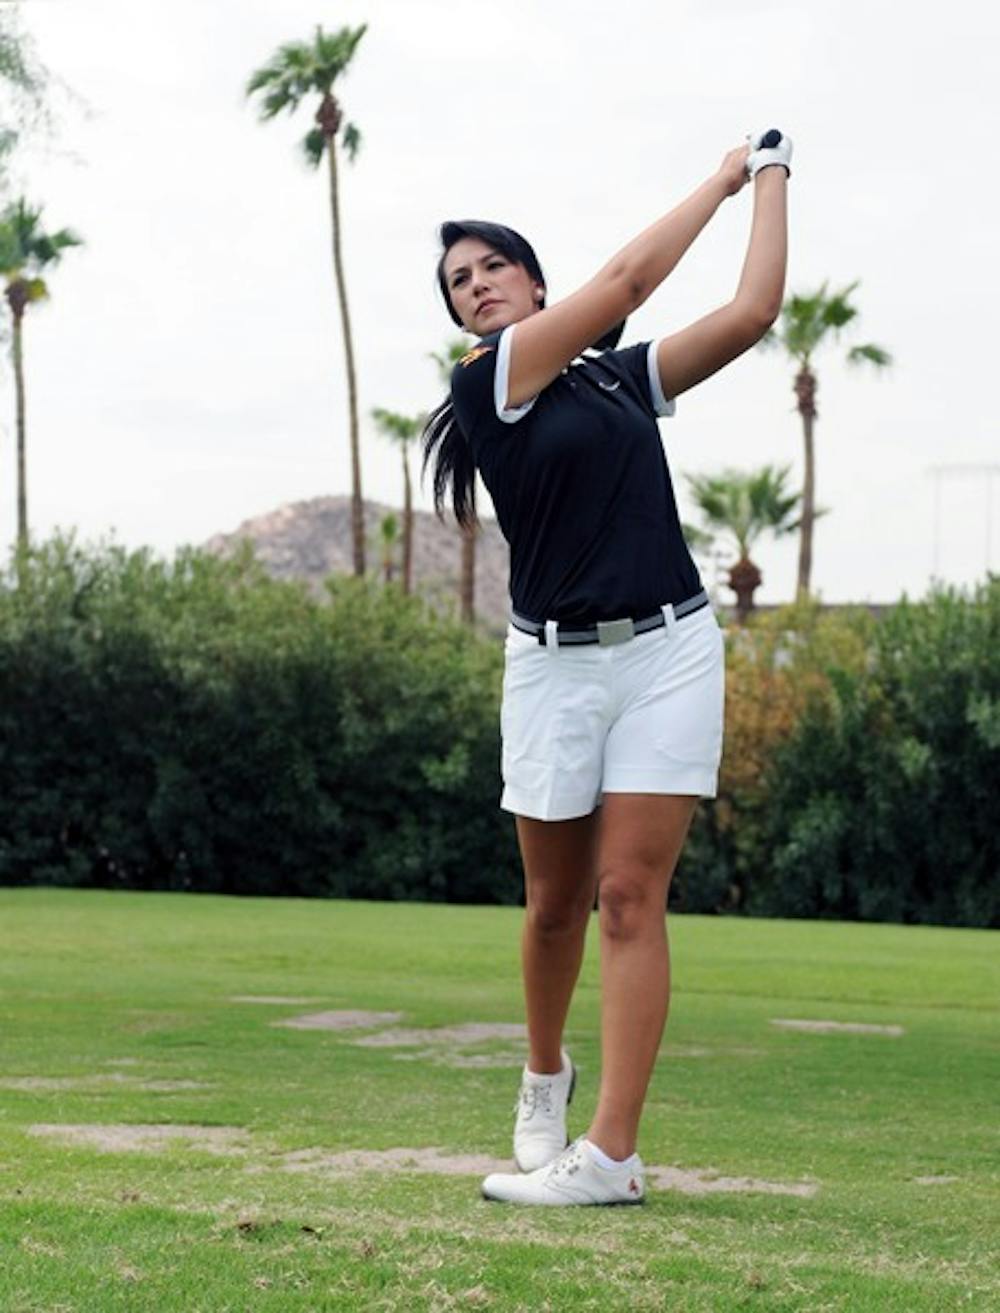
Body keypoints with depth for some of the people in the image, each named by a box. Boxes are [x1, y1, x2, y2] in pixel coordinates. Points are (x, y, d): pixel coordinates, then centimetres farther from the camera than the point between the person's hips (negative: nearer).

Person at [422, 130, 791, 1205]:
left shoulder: (625, 377, 13)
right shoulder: (488, 382, -2)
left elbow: (751, 313, 7)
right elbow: (629, 278, -4)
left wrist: (770, 180, 14)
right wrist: (720, 179, 8)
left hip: (669, 649, 2)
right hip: (556, 662, -2)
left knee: (629, 896, -7)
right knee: (557, 903, 7)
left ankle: (612, 1155, -10)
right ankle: (545, 1078, 36)